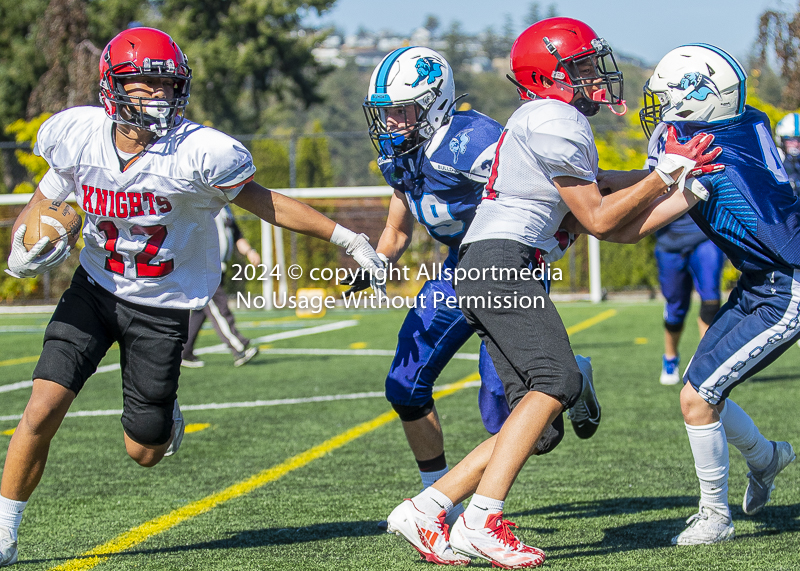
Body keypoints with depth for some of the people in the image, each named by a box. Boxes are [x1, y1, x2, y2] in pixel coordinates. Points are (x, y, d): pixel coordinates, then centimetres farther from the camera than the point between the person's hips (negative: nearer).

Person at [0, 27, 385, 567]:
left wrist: (345, 237, -10)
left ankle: (165, 416, 42)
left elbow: (260, 200, -9)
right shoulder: (79, 138, -12)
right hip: (95, 290, 2)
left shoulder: (198, 152, -22)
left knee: (144, 452, 4)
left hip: (164, 307, -2)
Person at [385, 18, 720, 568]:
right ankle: (482, 521, -29)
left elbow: (622, 224, 24)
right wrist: (666, 173, 1)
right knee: (556, 380, -22)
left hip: (486, 274, 10)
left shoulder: (563, 124, 24)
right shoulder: (554, 122, -8)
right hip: (500, 260, -10)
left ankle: (426, 509, 1)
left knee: (538, 409, 3)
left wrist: (682, 180, 21)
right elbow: (600, 220, -7)